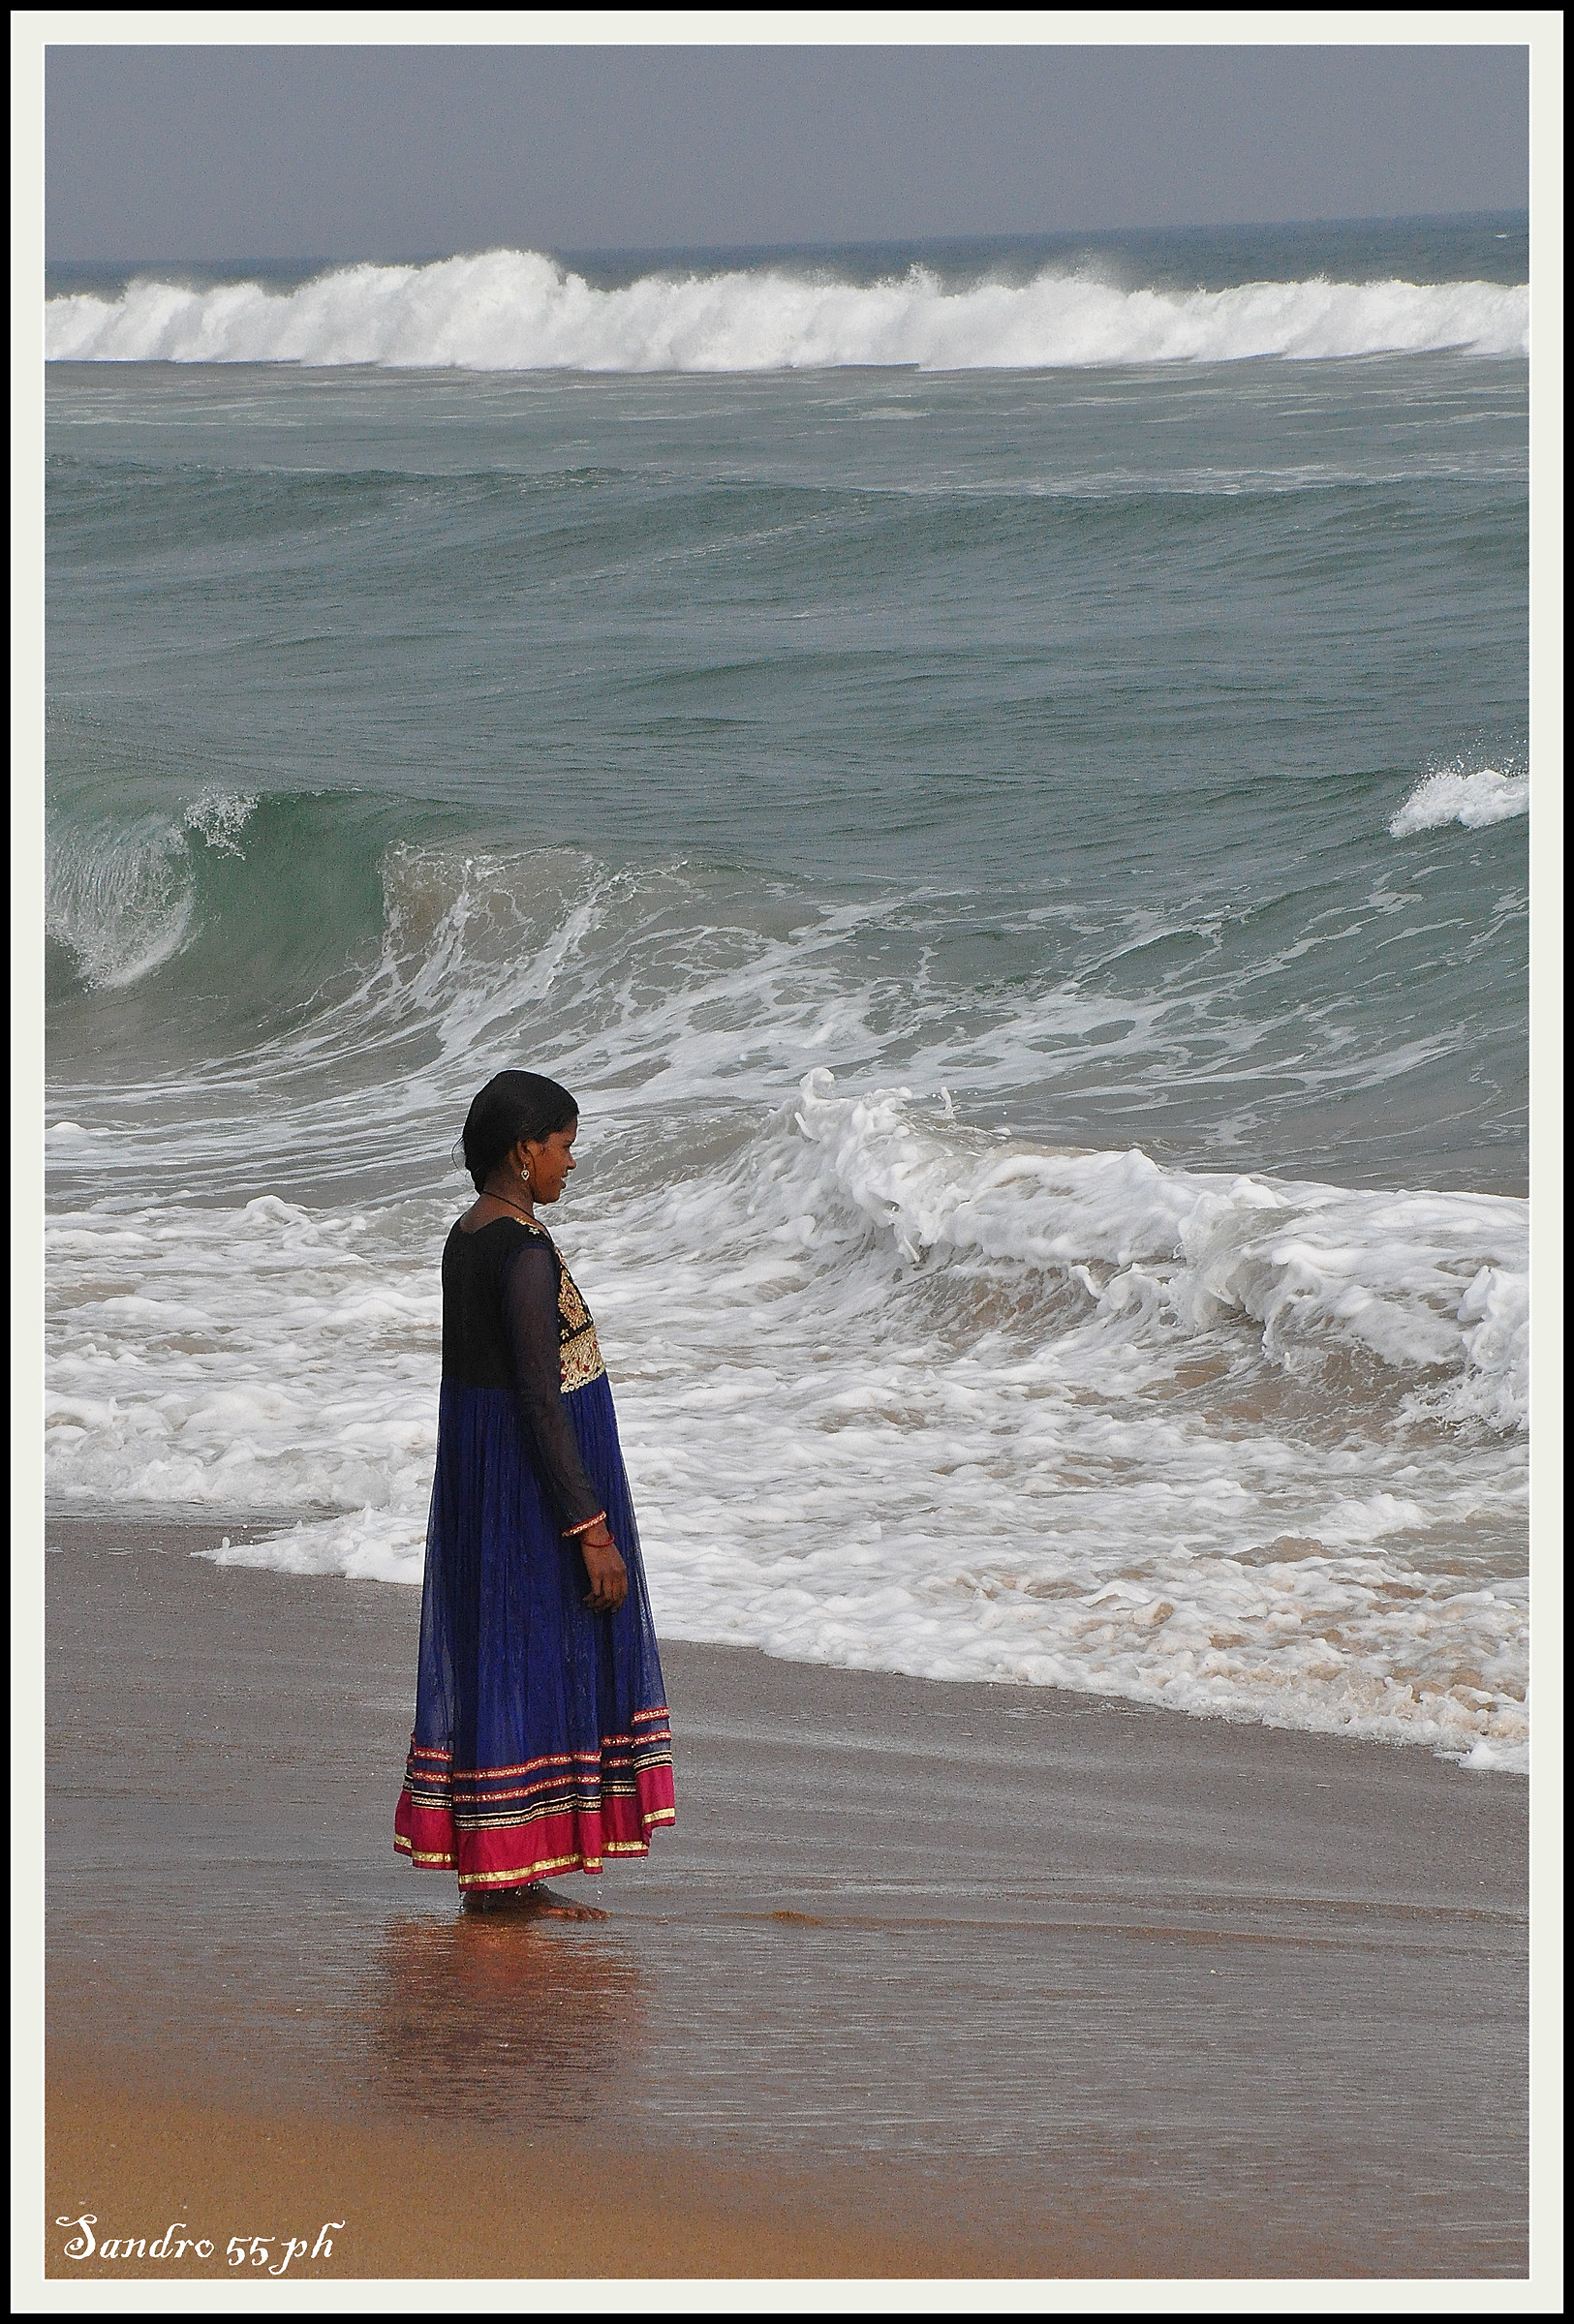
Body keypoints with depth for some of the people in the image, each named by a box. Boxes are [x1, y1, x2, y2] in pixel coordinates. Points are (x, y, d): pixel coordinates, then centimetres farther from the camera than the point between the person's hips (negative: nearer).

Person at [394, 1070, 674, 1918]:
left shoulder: (465, 1239, 8)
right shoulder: (525, 1252, -21)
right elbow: (541, 1399, -22)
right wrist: (592, 1530, -19)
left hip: (475, 1466, 10)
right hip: (537, 1479, -10)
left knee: (489, 1650, 14)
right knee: (530, 1651, -3)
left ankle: (486, 1869, 20)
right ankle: (509, 1877, 2)